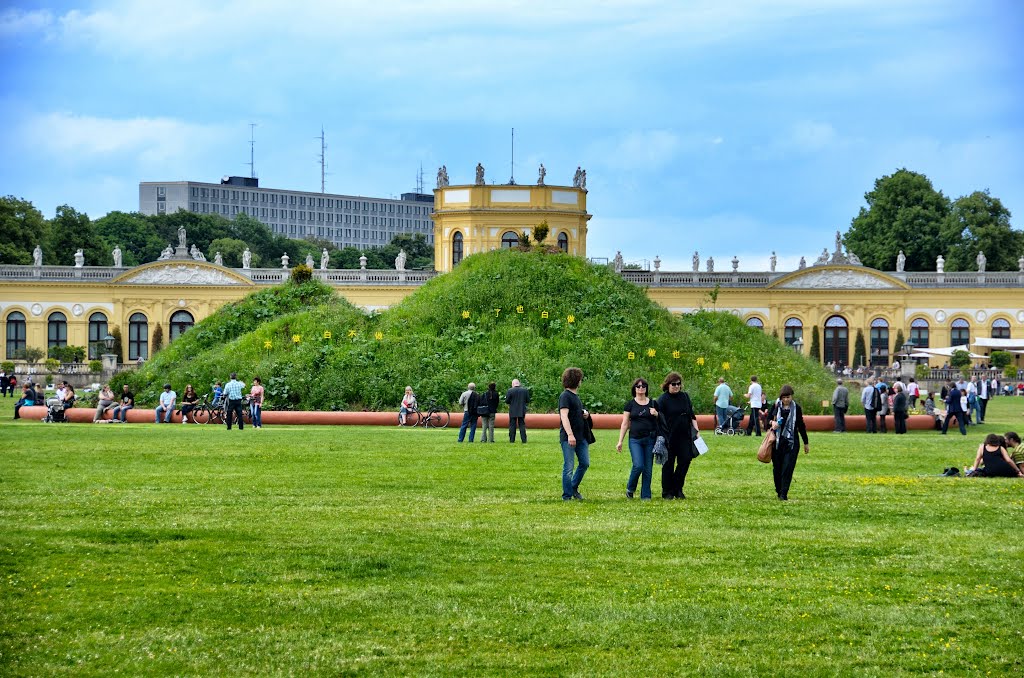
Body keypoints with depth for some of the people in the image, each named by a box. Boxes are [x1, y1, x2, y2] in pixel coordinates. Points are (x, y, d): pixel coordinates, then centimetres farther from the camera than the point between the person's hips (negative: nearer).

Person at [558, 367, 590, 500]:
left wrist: (584, 413, 8)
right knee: (569, 467, -4)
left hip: (580, 436, 9)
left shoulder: (576, 396, 17)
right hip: (568, 438, -9)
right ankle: (567, 496, 3)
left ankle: (574, 488, 25)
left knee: (585, 463, 9)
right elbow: (564, 416, -20)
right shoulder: (565, 396, -11)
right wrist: (570, 435, -30)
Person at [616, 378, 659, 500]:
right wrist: (620, 441, 2)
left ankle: (646, 495, 10)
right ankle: (630, 488, 9)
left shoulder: (653, 403, 9)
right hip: (635, 439, -2)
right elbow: (625, 424, 6)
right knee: (638, 465, -15)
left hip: (650, 439, 2)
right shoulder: (630, 404, 5)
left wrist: (656, 414, -6)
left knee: (648, 469, 1)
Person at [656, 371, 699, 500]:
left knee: (685, 461, -1)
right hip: (669, 437, -4)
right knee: (668, 465, 3)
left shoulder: (685, 396, 10)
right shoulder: (663, 399, -6)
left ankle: (678, 489, 13)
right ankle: (667, 492, 12)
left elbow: (691, 415, 17)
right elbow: (659, 419, -11)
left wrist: (696, 429, 9)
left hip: (684, 436, 4)